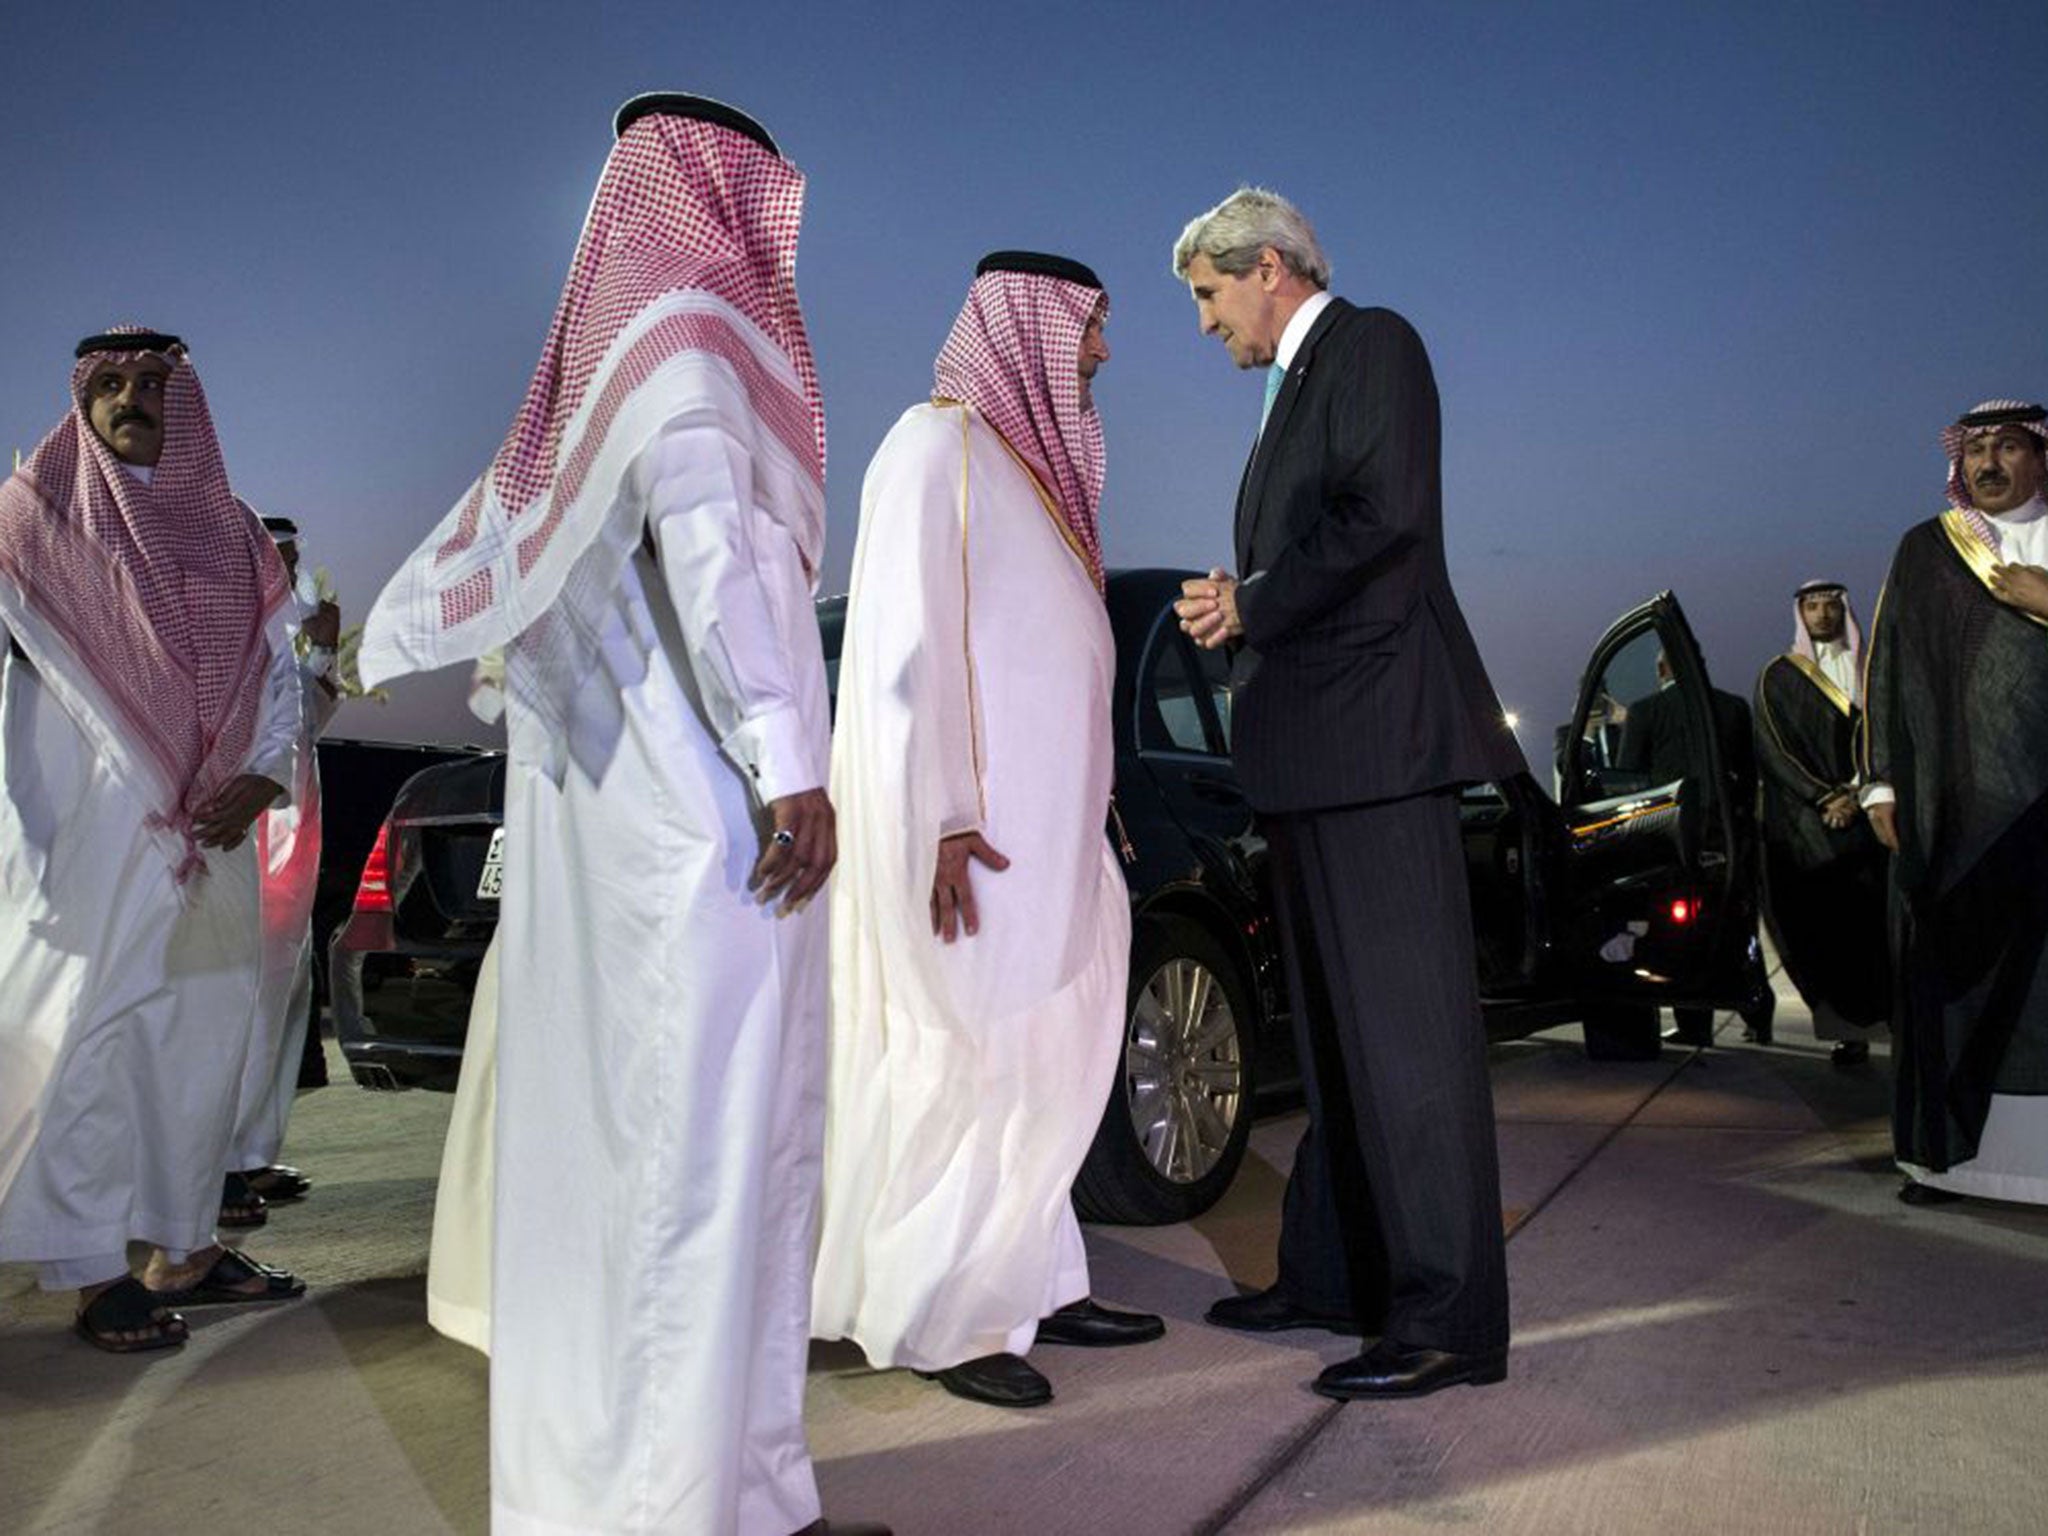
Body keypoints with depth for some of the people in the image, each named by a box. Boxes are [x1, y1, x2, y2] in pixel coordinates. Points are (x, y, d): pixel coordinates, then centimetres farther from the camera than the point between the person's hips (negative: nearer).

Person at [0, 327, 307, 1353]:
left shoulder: (230, 533, 13)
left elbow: (280, 671, 15)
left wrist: (263, 775, -3)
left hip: (210, 836, 5)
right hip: (92, 831, -5)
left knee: (207, 1032, 9)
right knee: (89, 1034, -4)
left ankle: (186, 1248, 21)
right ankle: (94, 1276, 4)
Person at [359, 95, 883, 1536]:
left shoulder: (595, 364, 21)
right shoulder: (688, 327, -6)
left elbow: (490, 523, 29)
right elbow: (706, 535, -21)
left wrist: (388, 642, 43)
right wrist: (791, 764, -24)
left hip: (610, 817, 9)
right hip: (713, 815, -9)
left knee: (607, 1130, 10)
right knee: (711, 1143, -7)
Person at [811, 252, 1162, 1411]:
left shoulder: (1026, 461, 19)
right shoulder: (938, 444, -8)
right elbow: (907, 643, -15)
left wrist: (1084, 814, 15)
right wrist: (944, 820, -21)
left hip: (1041, 827, 9)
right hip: (973, 832, -9)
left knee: (1046, 1063, 11)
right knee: (982, 1069, -5)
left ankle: (1035, 1286, 21)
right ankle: (939, 1321, 7)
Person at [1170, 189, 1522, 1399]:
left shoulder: (1372, 345, -3)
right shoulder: (1295, 388, 25)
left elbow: (1388, 518, -18)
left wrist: (1252, 604, -11)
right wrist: (1236, 612, 7)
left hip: (1376, 736, -10)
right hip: (1314, 755, 10)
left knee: (1406, 1023, -8)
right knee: (1337, 1028, 13)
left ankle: (1446, 1319, -1)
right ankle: (1333, 1277, 23)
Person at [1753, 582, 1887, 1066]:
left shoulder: (1869, 669, 15)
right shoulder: (1778, 677, 9)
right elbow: (1773, 747, 1)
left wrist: (1855, 793, -8)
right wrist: (1823, 798, -9)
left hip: (1865, 812, 2)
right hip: (1804, 822, -1)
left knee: (1874, 918, -9)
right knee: (1824, 926, -7)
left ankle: (1888, 1015, -7)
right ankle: (1848, 1030, -6)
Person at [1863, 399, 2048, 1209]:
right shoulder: (1924, 551, 12)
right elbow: (1887, 668, 9)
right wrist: (1883, 784, 2)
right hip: (1954, 801, 0)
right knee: (1950, 969, 0)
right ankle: (1950, 1149, 6)